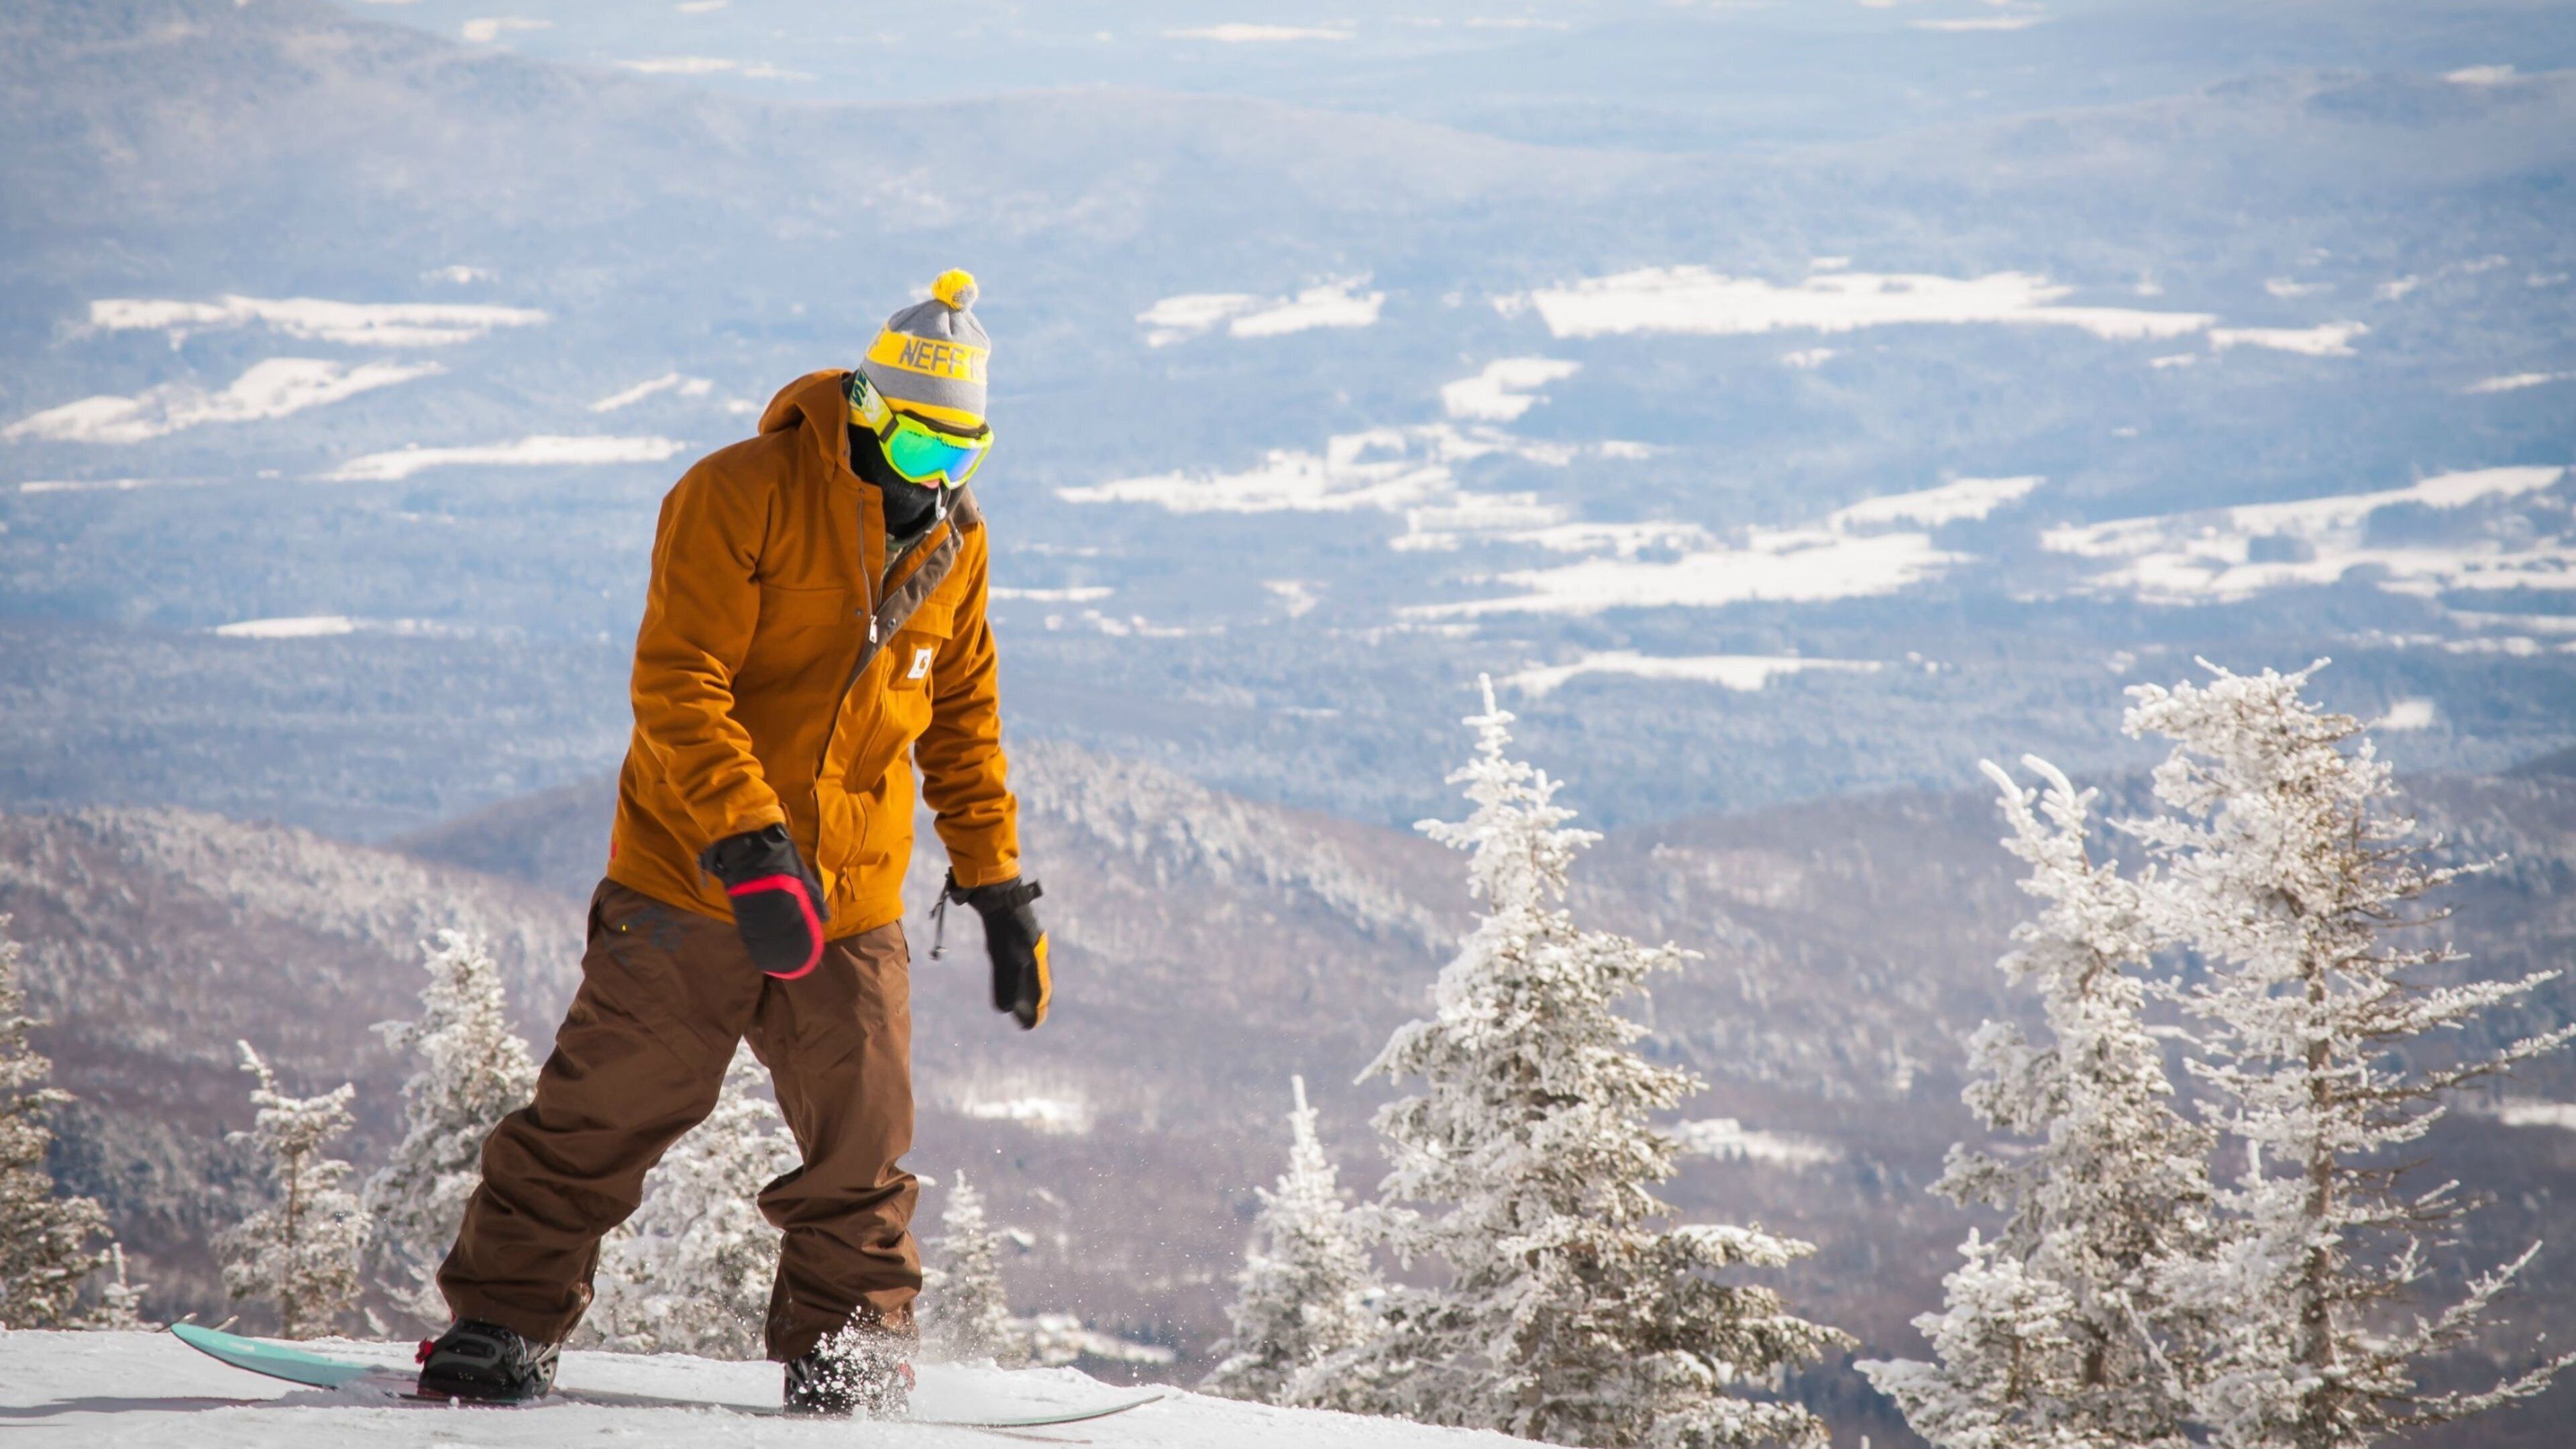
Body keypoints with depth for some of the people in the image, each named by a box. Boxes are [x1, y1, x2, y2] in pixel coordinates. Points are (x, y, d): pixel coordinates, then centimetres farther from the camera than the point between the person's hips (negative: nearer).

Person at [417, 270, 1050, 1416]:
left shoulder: (952, 545, 9)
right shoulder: (744, 497, -11)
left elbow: (963, 720, 21)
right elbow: (679, 682, -17)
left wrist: (995, 880, 15)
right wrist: (747, 841, -27)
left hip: (853, 901, 5)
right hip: (692, 883, -5)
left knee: (860, 1146, 2)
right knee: (606, 1113, 0)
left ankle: (847, 1344, 16)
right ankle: (503, 1321, 10)